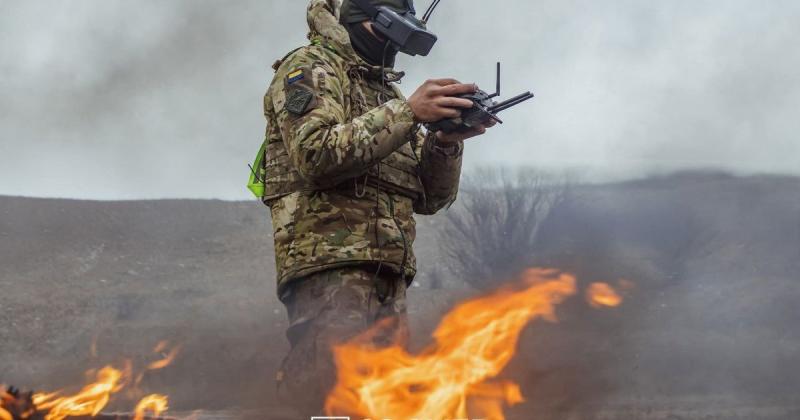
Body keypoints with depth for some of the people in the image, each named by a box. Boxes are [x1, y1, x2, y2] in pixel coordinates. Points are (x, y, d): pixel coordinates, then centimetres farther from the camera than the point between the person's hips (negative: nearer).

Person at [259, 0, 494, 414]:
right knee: (328, 391, -18)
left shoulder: (388, 92, 25)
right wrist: (408, 112, -16)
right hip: (330, 263, -8)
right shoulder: (310, 68, 4)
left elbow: (429, 197, 20)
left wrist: (446, 141, 0)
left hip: (387, 277, 8)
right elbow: (316, 154, -16)